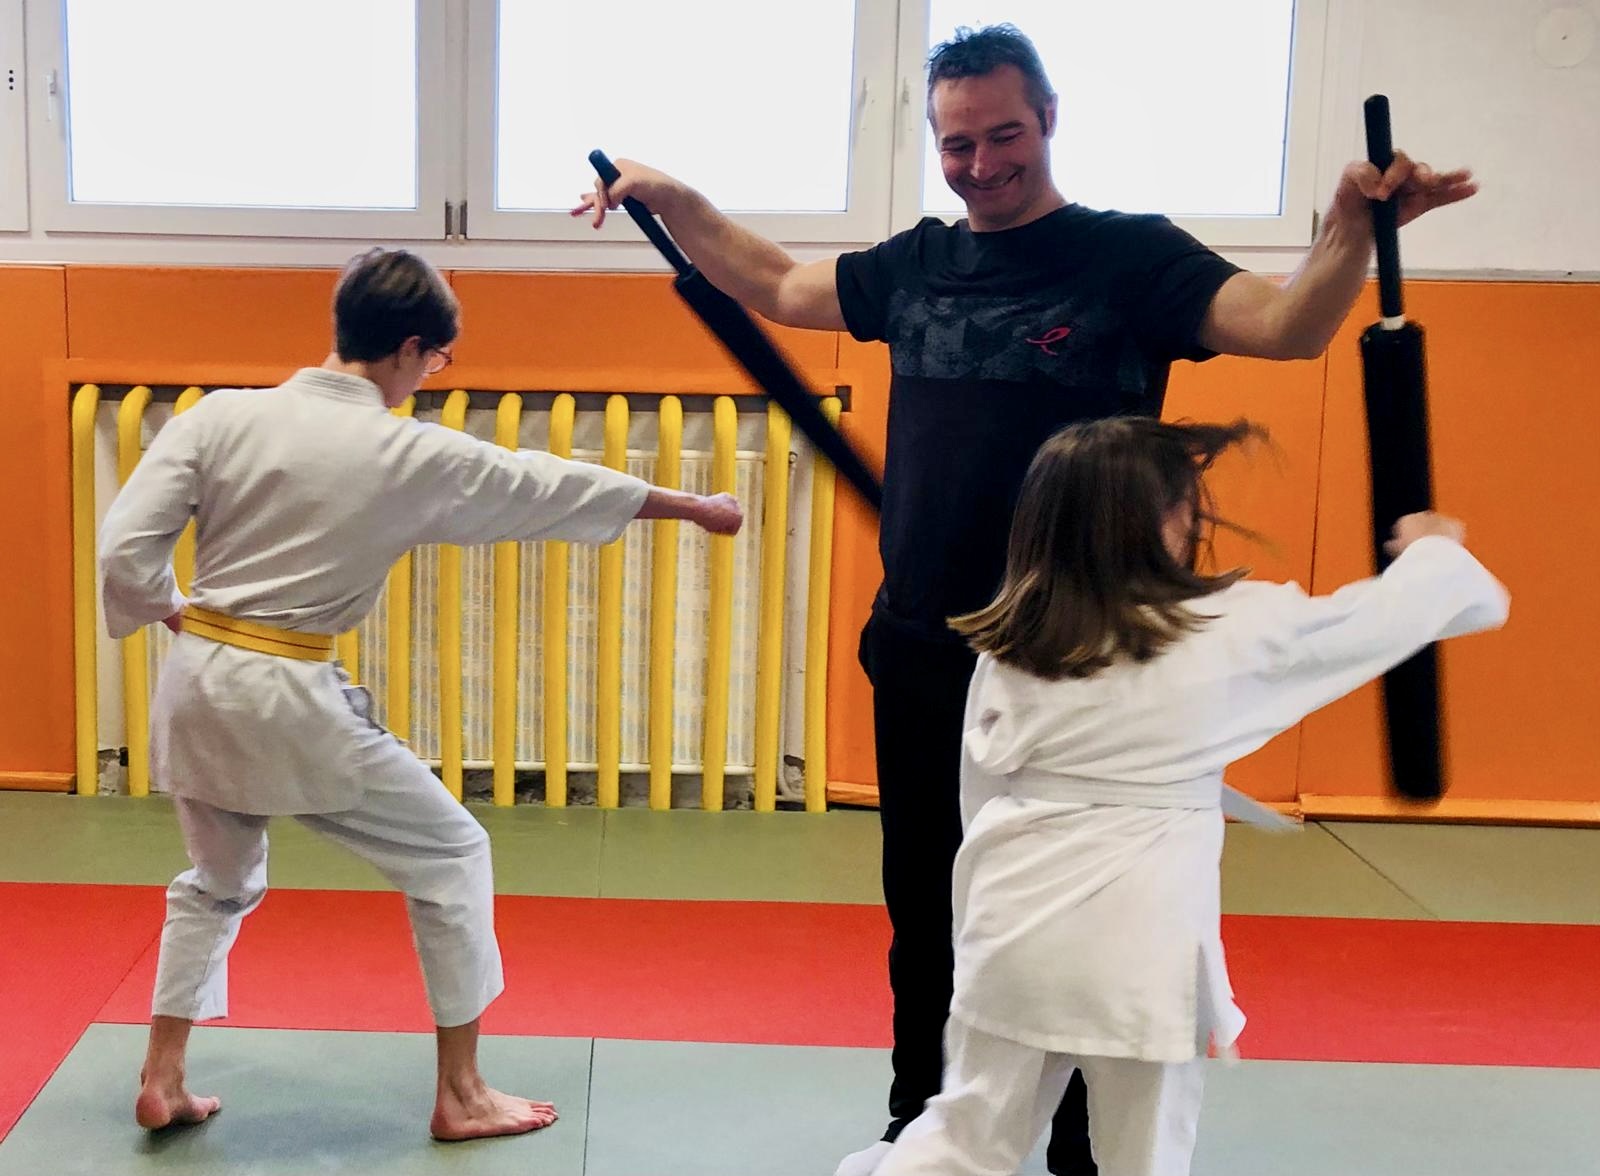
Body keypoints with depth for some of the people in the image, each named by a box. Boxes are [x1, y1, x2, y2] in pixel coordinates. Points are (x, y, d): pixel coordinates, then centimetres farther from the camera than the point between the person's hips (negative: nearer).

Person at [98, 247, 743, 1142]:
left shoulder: (223, 415, -3)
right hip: (290, 700, -5)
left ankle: (163, 1081, 32)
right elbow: (557, 488, 2)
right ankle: (461, 1095, 19)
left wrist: (171, 616, 17)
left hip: (198, 682, 5)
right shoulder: (415, 458, -9)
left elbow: (126, 547, -4)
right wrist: (693, 506, 15)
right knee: (452, 857, 12)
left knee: (219, 879, 29)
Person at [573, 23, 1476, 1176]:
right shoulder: (916, 264, 6)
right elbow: (776, 285, 20)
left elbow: (1287, 324, -20)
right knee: (926, 910, 17)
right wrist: (670, 197, 10)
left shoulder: (1130, 255, -7)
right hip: (918, 652, 5)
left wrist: (1354, 228, -39)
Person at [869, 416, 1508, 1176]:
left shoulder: (1008, 642, 3)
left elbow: (981, 794, 10)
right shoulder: (1233, 626, -6)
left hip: (1019, 924, 3)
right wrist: (1434, 551, 30)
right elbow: (1381, 615, 8)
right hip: (1142, 937, -3)